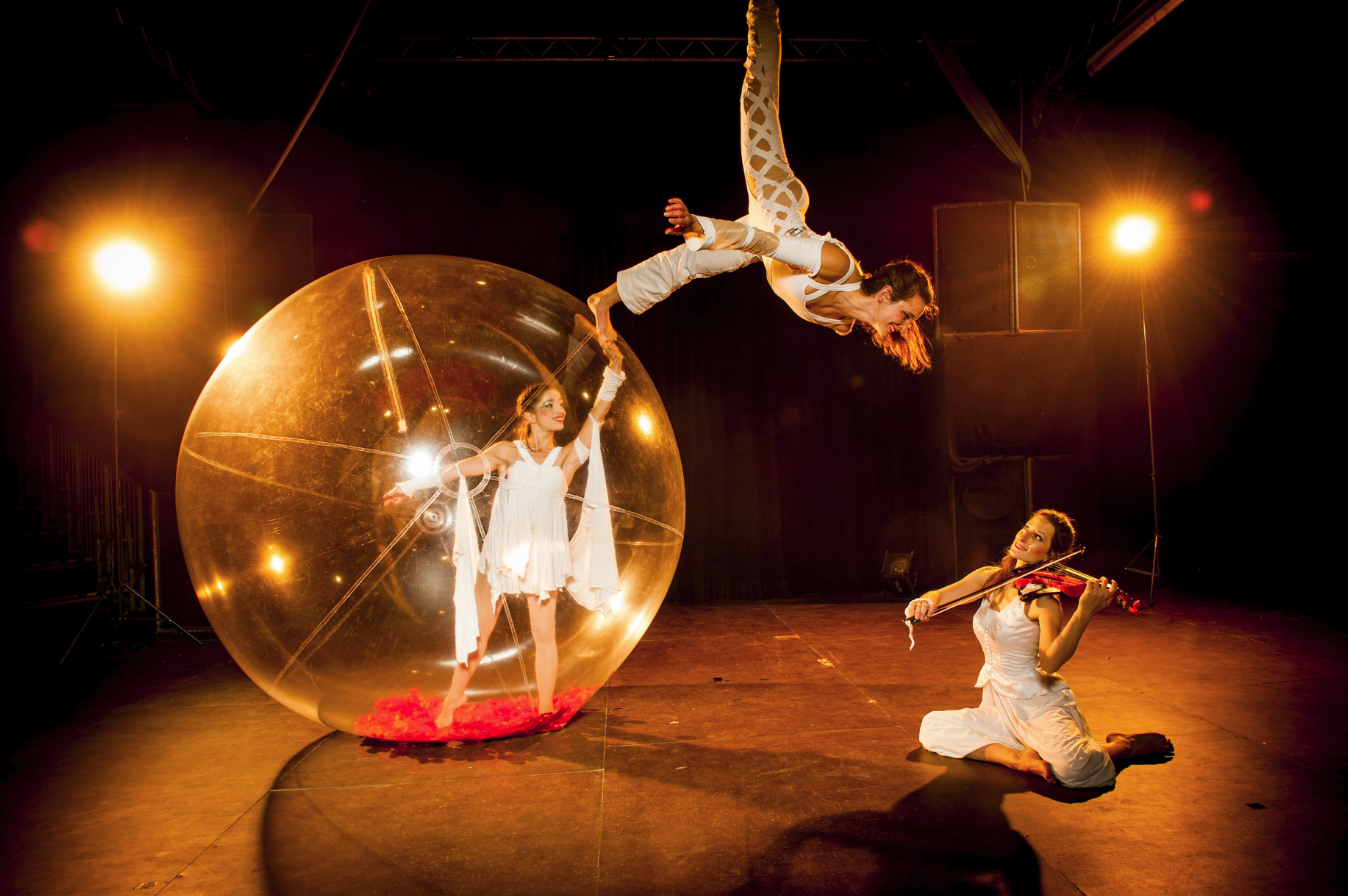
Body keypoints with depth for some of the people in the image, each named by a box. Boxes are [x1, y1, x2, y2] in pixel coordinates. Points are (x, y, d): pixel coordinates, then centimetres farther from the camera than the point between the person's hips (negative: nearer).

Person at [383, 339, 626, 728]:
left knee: (544, 634, 3)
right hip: (502, 551, 0)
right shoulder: (507, 452, 2)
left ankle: (545, 713, 16)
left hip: (544, 556, 0)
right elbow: (457, 469, 3)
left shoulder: (568, 457, 4)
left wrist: (614, 368, -16)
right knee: (478, 628, 7)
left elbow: (598, 413, -6)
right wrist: (409, 487, 2)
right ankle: (456, 695, 30)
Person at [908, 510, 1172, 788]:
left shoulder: (1044, 599, -17)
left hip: (1039, 705, -6)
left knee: (1074, 769, -30)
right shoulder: (990, 578, 1)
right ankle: (1019, 757, -7)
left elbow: (1049, 662, -31)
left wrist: (1084, 612, -43)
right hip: (999, 705, 6)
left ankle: (1125, 746, 4)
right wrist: (928, 600, -31)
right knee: (932, 726, -7)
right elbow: (942, 594, -6)